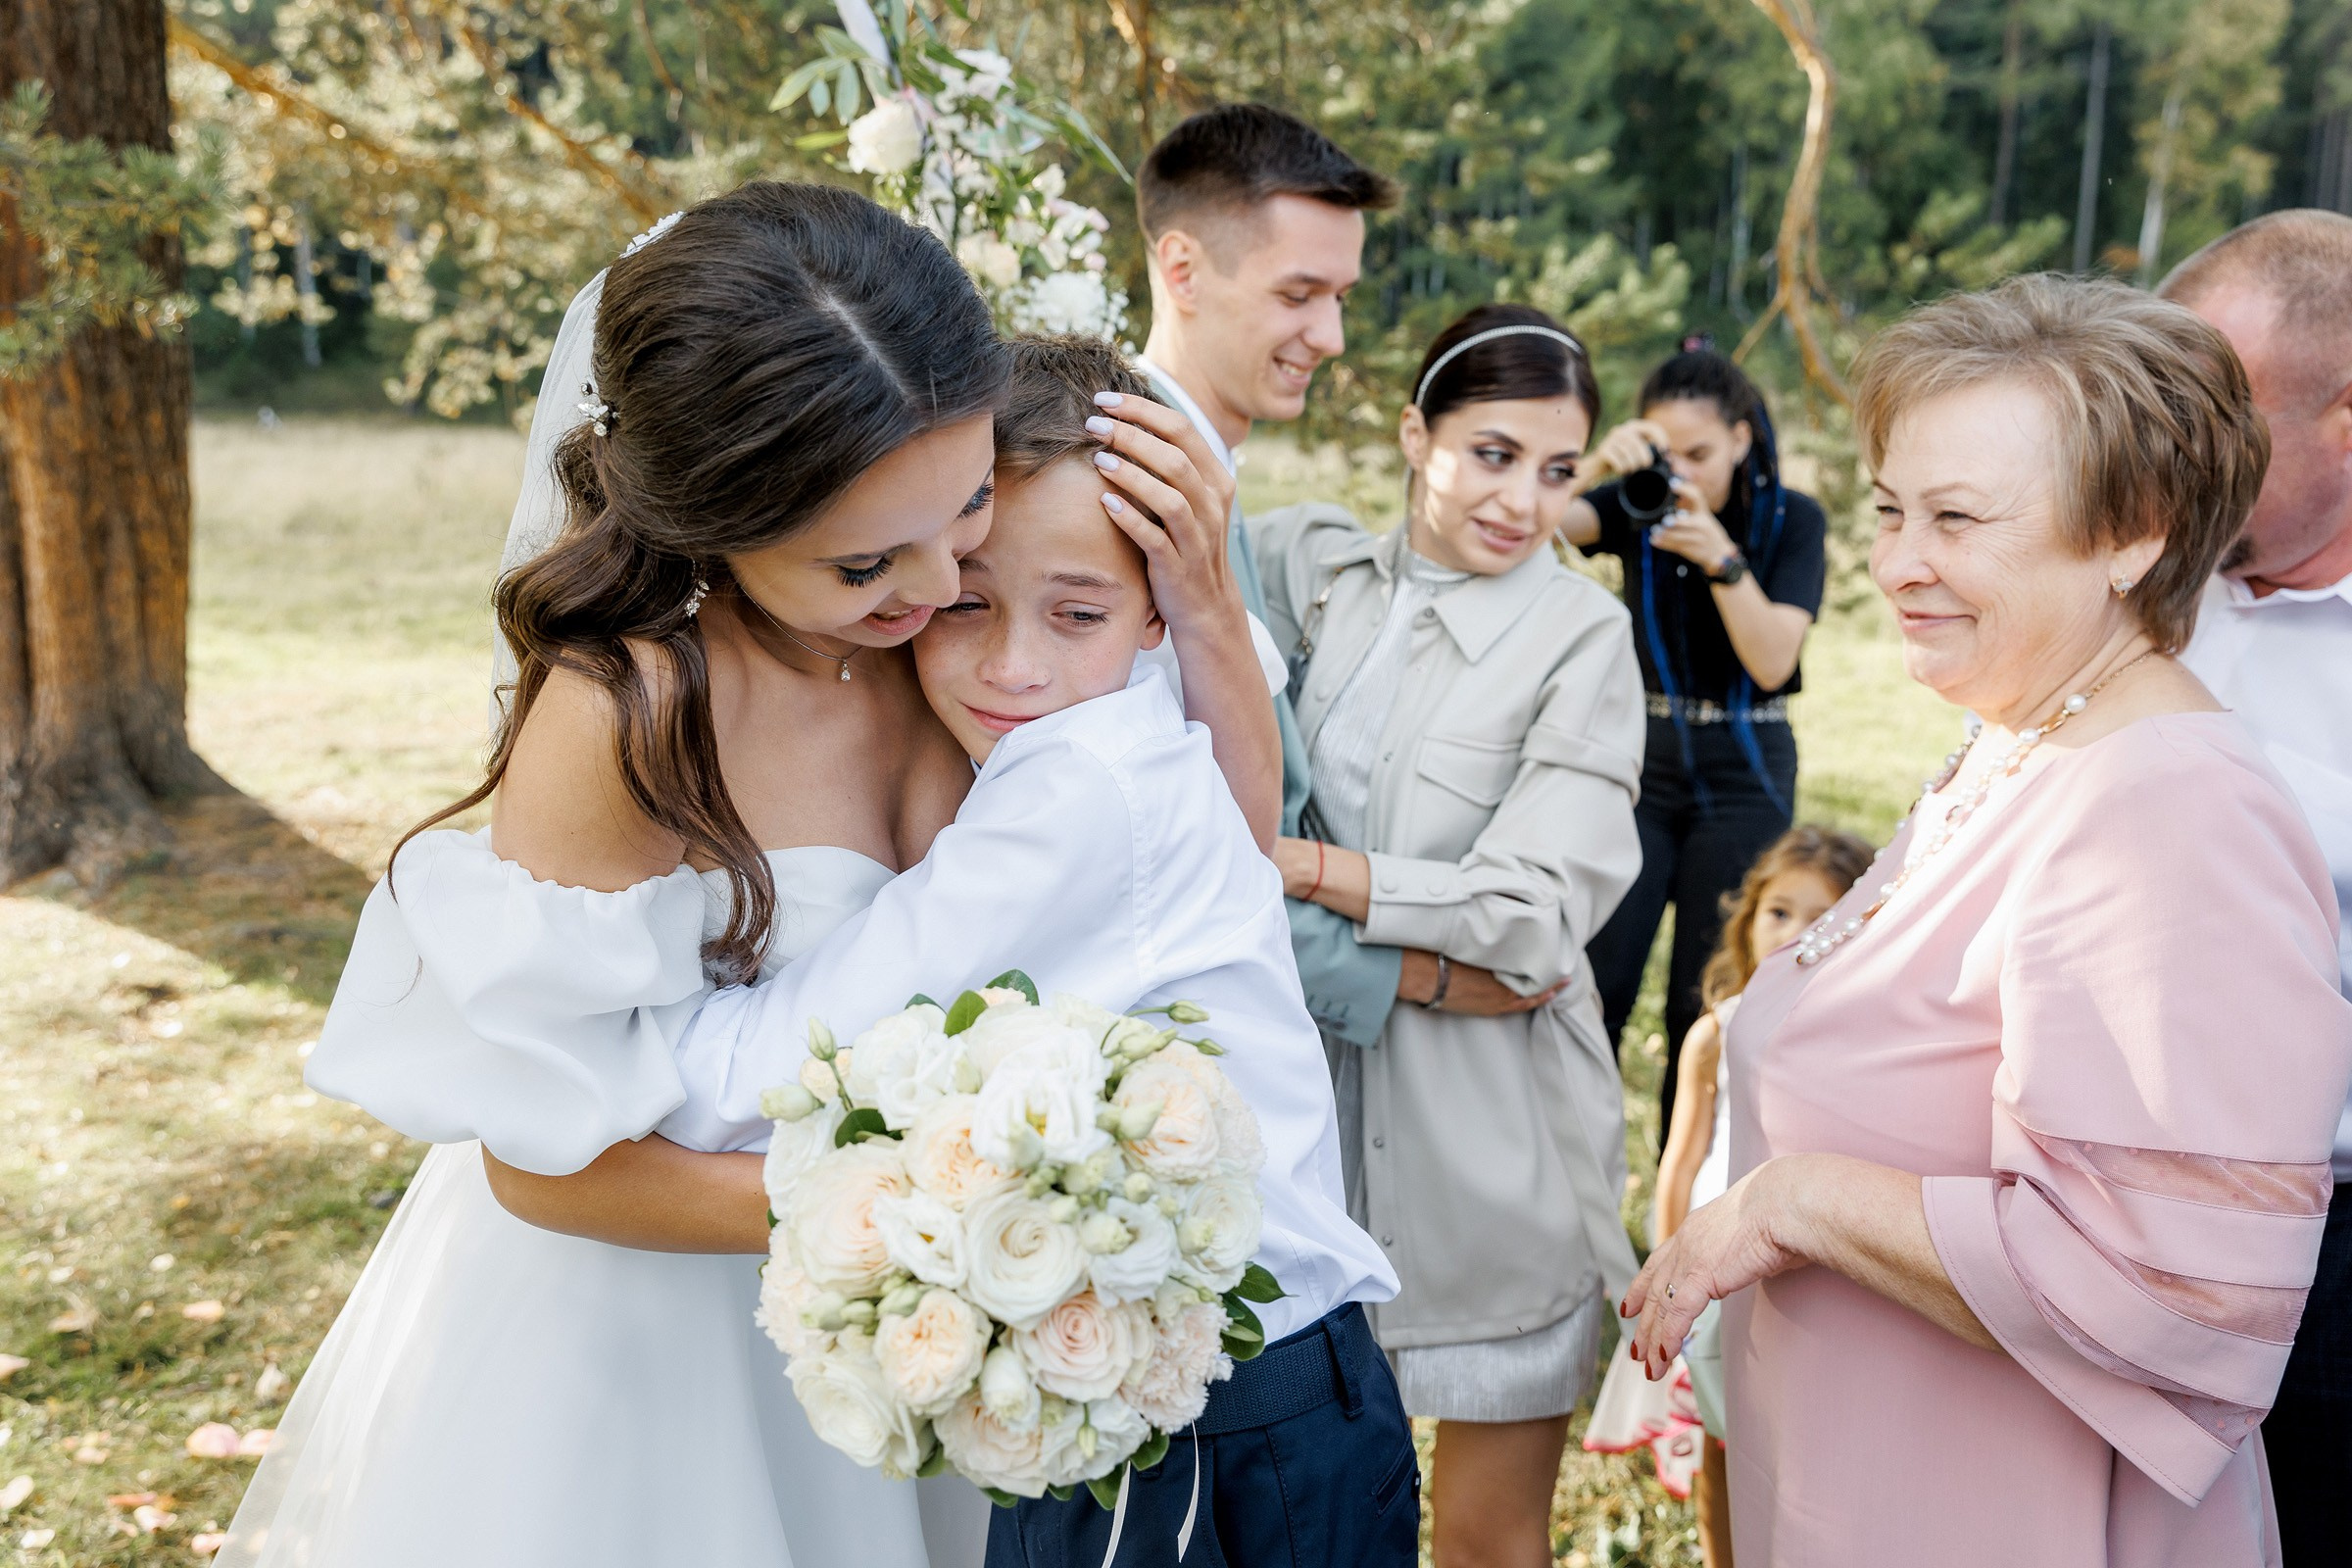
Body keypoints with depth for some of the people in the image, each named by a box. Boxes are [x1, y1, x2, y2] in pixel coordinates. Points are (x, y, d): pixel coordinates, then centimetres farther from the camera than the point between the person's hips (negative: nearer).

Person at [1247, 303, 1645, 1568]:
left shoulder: (1581, 635, -9)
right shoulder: (1314, 564, 2)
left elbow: (1535, 913, -16)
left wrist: (1299, 864, -17)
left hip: (1492, 1121, -3)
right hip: (1319, 1086, 3)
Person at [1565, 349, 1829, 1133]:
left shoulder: (1792, 519, -4)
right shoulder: (1638, 508, -1)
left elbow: (1773, 663, -14)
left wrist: (1722, 557, -27)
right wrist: (1598, 466, -37)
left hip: (1744, 778, -1)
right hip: (1643, 761, 1)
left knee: (1705, 1006, 2)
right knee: (1591, 988, -6)